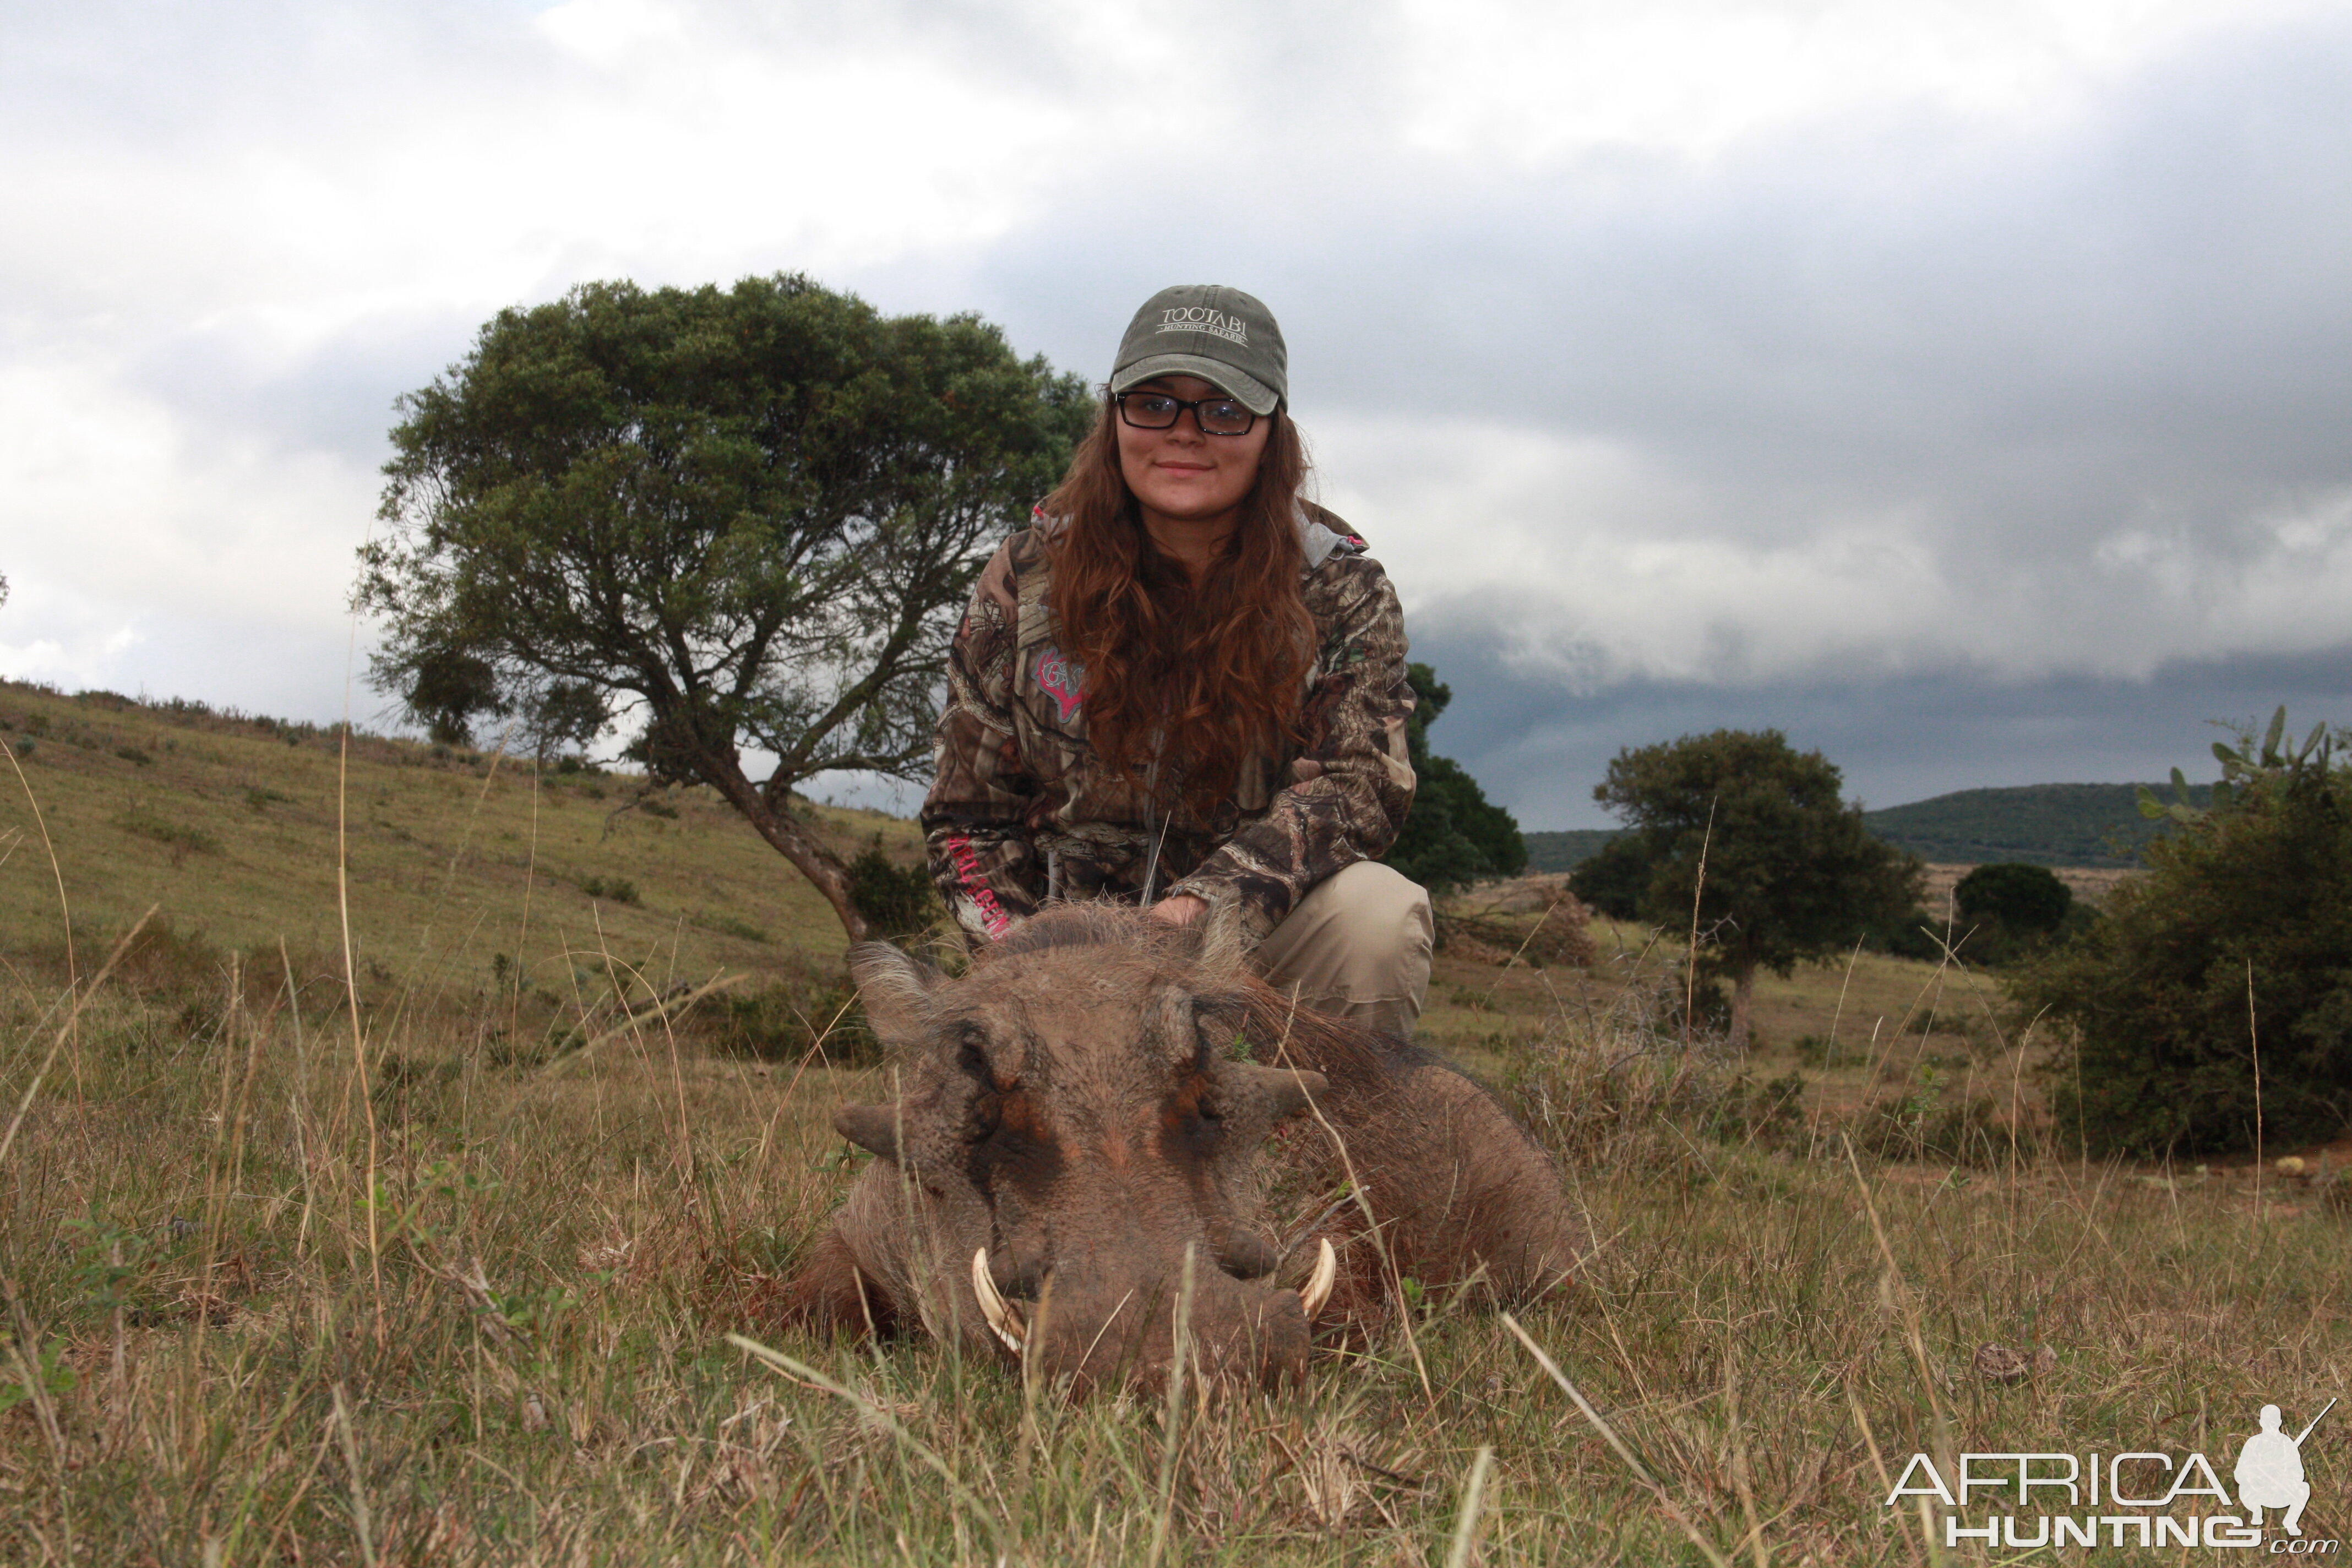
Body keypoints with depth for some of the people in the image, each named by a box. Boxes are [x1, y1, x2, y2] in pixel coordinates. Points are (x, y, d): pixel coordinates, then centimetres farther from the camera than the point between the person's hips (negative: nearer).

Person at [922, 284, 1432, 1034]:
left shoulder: (1341, 588, -3)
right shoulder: (1025, 582, 0)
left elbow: (1355, 784, -15)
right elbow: (968, 812, 4)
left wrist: (1208, 902, -31)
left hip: (1267, 935, -1)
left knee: (1381, 912, -30)